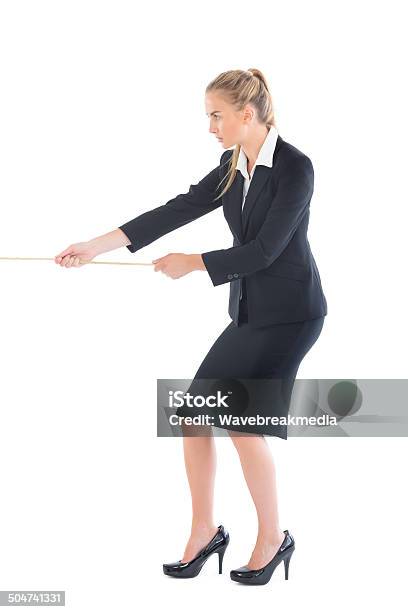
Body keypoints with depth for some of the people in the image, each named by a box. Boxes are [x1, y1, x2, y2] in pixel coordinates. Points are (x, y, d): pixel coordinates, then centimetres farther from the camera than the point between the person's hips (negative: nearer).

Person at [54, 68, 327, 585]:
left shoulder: (295, 167, -16)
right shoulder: (233, 166, 7)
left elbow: (264, 250, -20)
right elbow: (179, 209, 4)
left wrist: (192, 263, -11)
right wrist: (96, 246, -1)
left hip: (290, 314, -8)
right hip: (249, 311, 8)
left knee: (243, 422, -14)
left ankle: (273, 538, 8)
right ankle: (205, 531, 17)